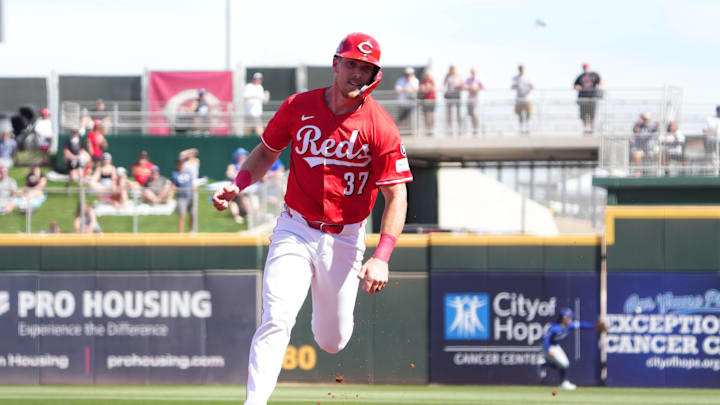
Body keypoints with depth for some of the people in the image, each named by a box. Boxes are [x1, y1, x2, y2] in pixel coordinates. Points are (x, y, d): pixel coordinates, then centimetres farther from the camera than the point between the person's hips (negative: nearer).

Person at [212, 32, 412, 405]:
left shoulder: (379, 126, -11)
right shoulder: (298, 108, -2)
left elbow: (396, 197, -13)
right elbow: (267, 152, 14)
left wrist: (381, 258, -24)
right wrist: (237, 185, -6)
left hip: (344, 238, 0)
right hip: (295, 230, 0)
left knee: (331, 341, 12)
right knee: (276, 320, -19)